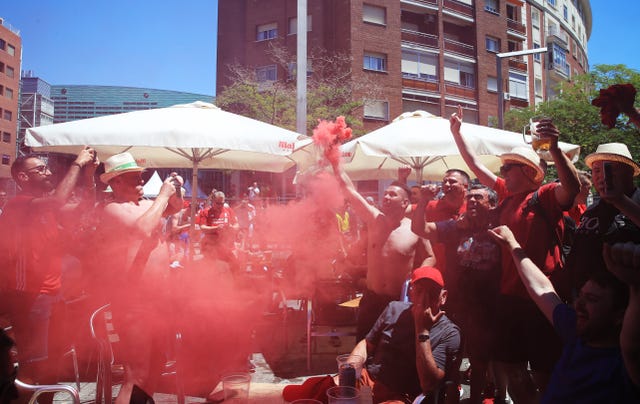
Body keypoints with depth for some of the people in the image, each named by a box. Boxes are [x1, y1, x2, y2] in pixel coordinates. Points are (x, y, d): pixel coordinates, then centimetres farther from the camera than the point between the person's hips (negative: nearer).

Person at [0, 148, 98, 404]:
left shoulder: (48, 206, 13)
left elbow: (85, 208, 12)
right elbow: (58, 199, -32)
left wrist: (88, 174, 0)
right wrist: (77, 164, -22)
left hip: (52, 292, 9)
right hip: (29, 296, -9)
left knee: (53, 357, 18)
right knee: (33, 365, -7)